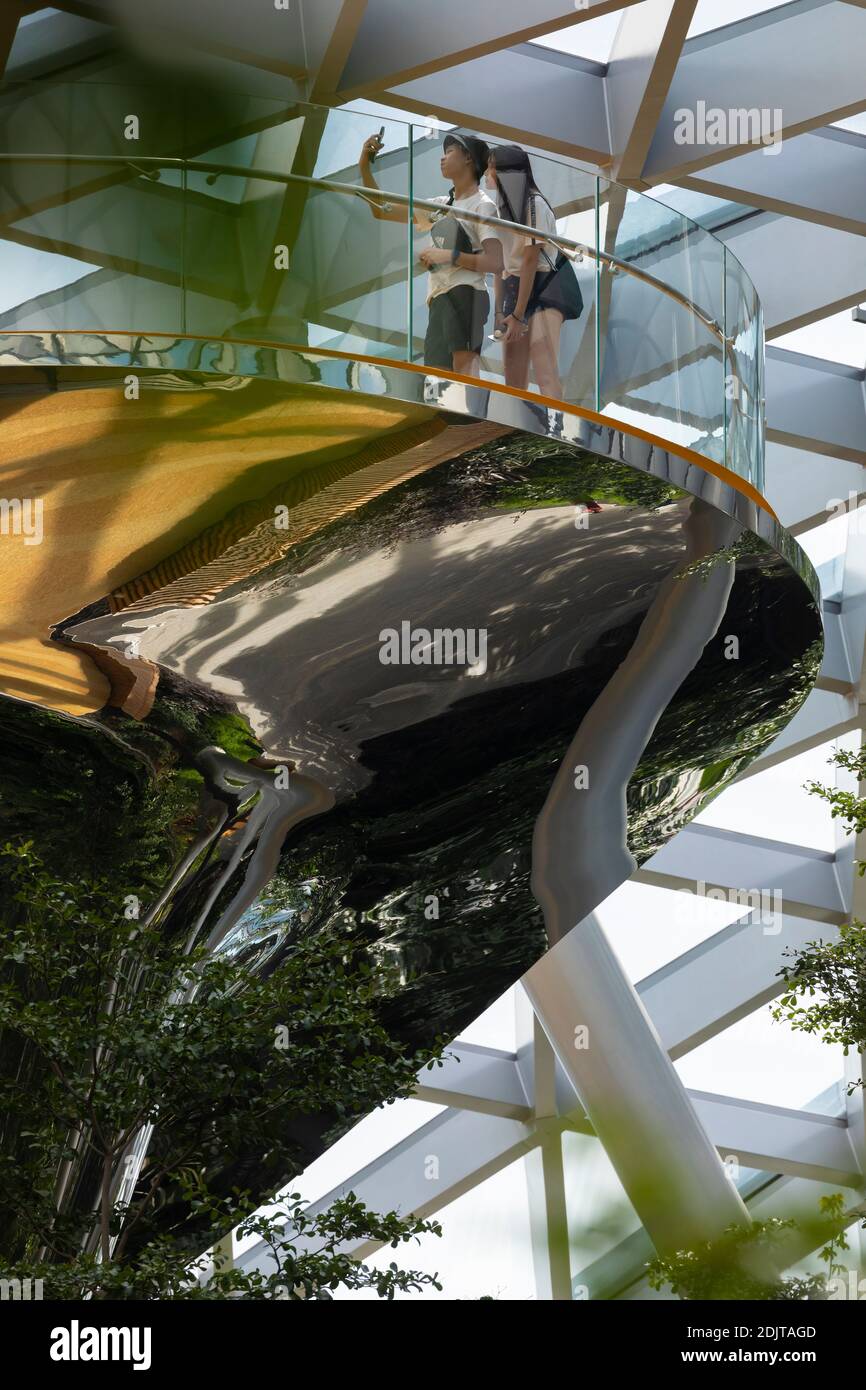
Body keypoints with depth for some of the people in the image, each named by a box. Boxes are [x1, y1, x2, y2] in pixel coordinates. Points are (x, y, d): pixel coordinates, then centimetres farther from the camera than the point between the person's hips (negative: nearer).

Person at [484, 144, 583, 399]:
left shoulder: (535, 205, -13)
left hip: (546, 288, -8)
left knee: (545, 371, -18)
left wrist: (518, 315, -18)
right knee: (513, 379, 4)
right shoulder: (502, 206, 10)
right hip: (515, 287, 8)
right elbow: (500, 263, 9)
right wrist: (499, 311, 3)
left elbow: (530, 261, -16)